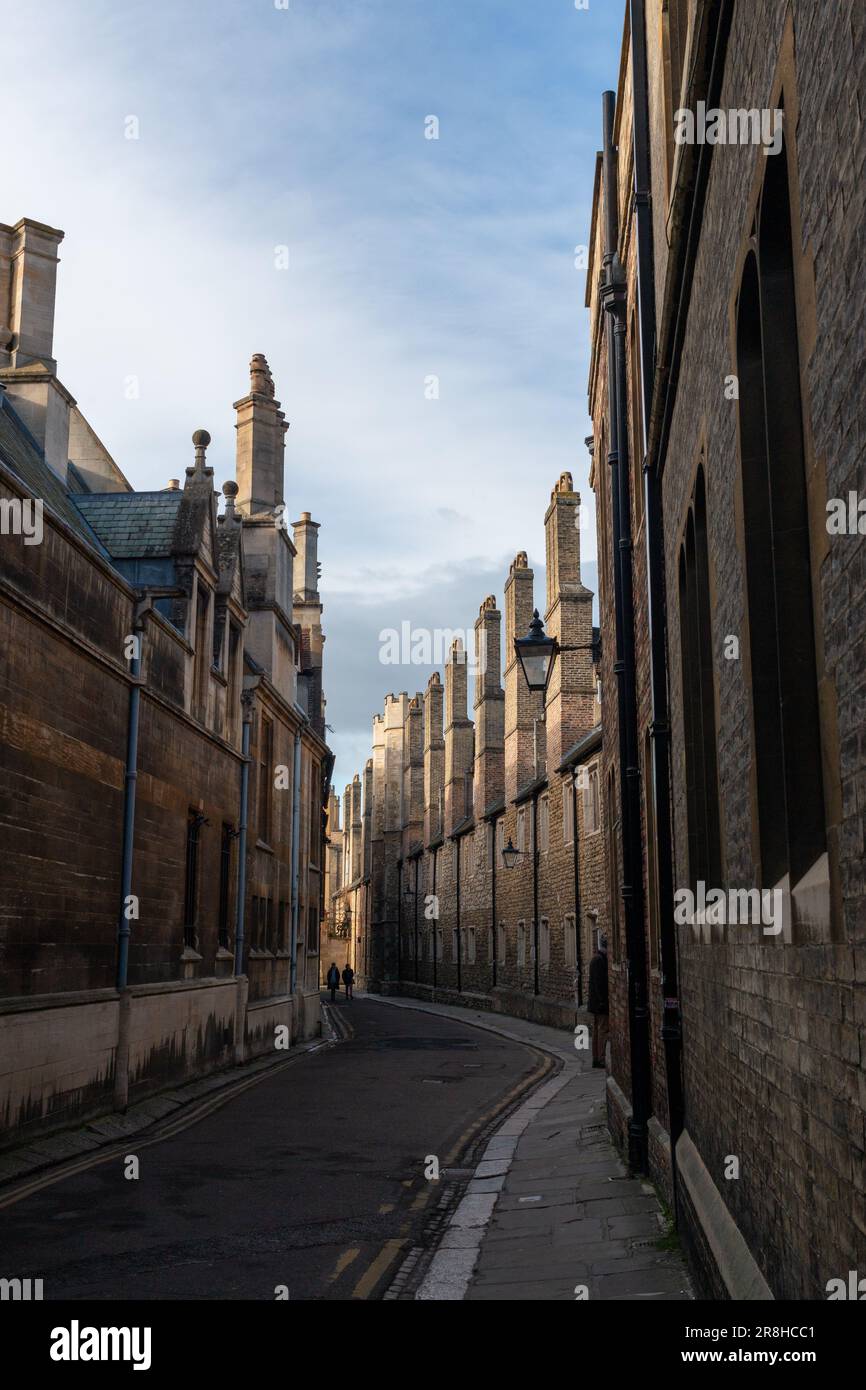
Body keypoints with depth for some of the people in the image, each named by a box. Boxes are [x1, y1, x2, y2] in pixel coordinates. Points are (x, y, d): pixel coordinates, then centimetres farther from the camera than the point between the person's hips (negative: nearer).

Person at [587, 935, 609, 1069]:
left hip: (596, 1003, 10)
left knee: (597, 1030, 12)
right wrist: (602, 1001, -22)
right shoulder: (600, 959, -16)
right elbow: (599, 982, -21)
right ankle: (600, 1059, -6)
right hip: (600, 1002, -10)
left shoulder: (596, 958, 16)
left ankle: (596, 1059, 16)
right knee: (603, 1029, -7)